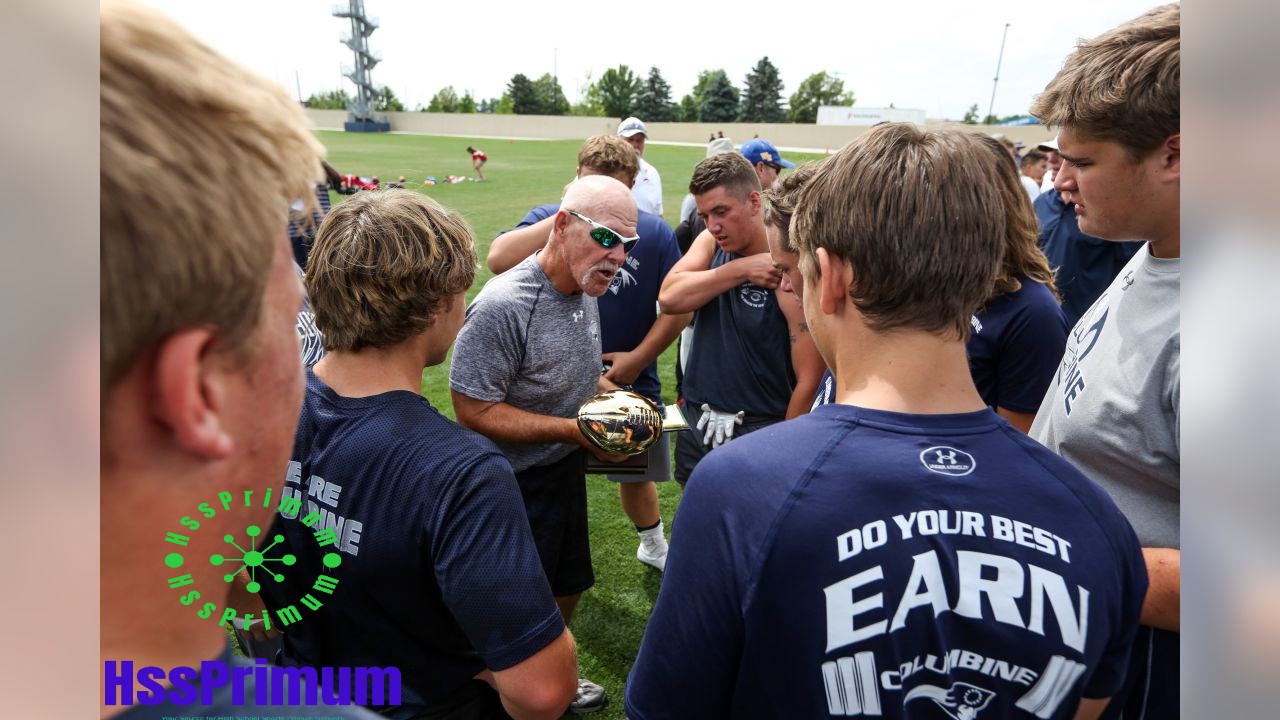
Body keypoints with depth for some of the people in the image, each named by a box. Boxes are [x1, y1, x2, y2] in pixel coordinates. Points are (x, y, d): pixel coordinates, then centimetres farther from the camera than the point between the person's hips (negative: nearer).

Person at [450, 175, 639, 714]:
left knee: (568, 587, 25)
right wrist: (576, 429, -26)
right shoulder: (501, 307, -28)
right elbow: (475, 411, -25)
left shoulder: (586, 289, -2)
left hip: (566, 472, 8)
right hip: (516, 484, -8)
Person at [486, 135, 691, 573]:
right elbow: (498, 260, -24)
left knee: (636, 471, 21)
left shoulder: (653, 232, -6)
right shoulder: (549, 220, -7)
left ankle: (654, 545, 48)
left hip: (629, 380, 1)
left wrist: (639, 357, -12)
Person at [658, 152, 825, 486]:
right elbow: (669, 298, -18)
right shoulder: (710, 243, -1)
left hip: (757, 432, -6)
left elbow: (809, 381, -18)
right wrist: (740, 269, -24)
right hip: (696, 421, 6)